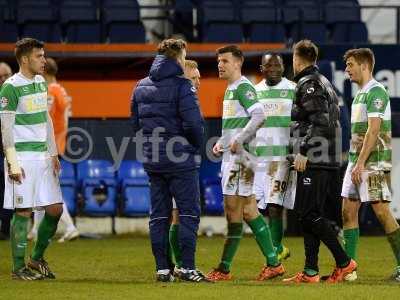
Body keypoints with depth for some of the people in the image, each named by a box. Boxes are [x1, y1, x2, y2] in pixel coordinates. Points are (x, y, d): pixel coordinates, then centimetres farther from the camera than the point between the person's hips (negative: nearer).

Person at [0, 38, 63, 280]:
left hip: (43, 157, 8)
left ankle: (37, 259, 22)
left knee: (55, 209, 7)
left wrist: (53, 154, 18)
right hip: (23, 157, -8)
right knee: (23, 212, -4)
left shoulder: (41, 83, 13)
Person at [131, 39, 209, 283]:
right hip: (181, 160, -6)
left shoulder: (141, 87, 10)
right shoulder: (182, 86, -12)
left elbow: (136, 123, 13)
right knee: (189, 212, -1)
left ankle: (163, 268, 9)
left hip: (152, 161, 6)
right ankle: (187, 267, -6)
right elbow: (193, 123, -17)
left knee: (159, 215, 10)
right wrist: (197, 145, 0)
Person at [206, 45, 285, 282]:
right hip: (231, 156, 10)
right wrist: (221, 143, 17)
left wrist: (238, 140, -22)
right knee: (248, 211, 8)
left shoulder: (243, 87, -10)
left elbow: (259, 116, -22)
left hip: (239, 156, -10)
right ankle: (273, 263, 9)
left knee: (234, 211, -7)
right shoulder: (231, 89, 20)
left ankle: (224, 269, -6)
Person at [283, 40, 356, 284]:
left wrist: (303, 151, -20)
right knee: (308, 213, 10)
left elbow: (320, 120, -21)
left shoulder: (309, 84, -9)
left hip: (314, 161, -10)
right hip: (326, 160, 10)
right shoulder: (325, 83, 21)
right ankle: (311, 271, 9)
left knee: (309, 213, -10)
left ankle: (344, 262, -10)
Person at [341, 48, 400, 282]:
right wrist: (354, 163, 17)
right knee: (349, 212, 6)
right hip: (356, 162, 10)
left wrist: (361, 163, -22)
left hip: (373, 163, -10)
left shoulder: (376, 92, -12)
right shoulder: (360, 94, 17)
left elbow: (373, 130, -19)